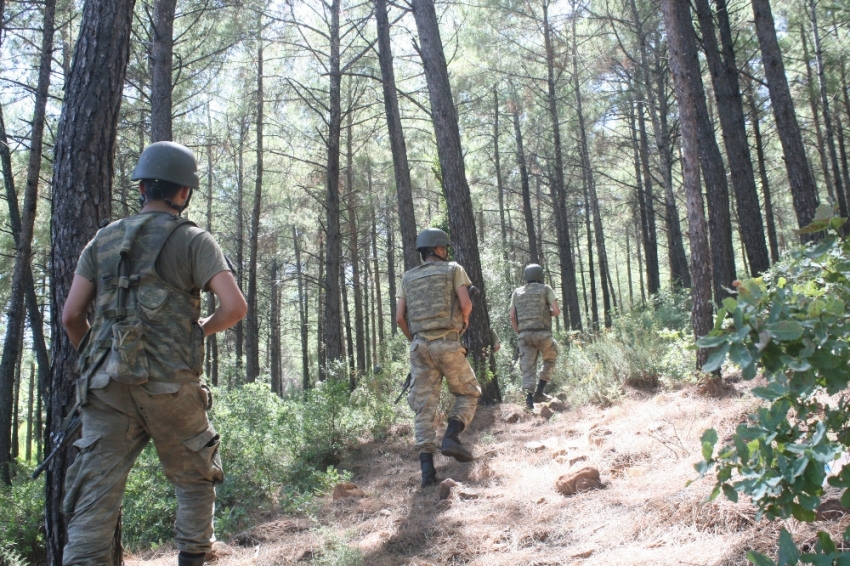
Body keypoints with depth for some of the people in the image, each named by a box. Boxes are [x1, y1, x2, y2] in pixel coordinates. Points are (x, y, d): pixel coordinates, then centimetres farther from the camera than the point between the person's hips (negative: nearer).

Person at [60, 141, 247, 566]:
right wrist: (203, 328, 7)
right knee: (195, 480, 18)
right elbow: (235, 307, -13)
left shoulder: (103, 240, 12)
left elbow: (71, 316, 8)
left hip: (107, 388, 3)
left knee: (93, 498, 5)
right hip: (170, 385, -3)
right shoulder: (193, 241, -1)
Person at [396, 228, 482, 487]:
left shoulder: (408, 278, 15)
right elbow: (466, 304, -6)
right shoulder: (453, 269, 5)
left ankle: (427, 468, -2)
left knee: (424, 407, 4)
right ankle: (451, 437, -4)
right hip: (447, 343, -3)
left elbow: (399, 317, 8)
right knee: (468, 393, 16)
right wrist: (463, 321, 14)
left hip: (420, 346, 4)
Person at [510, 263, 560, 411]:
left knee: (528, 367, 5)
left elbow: (512, 317, 9)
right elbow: (557, 311, -2)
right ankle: (539, 392, 8)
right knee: (550, 360, 18)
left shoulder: (517, 292, 14)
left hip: (524, 334, 3)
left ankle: (529, 396, -8)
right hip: (542, 333, -2)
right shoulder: (545, 289, 5)